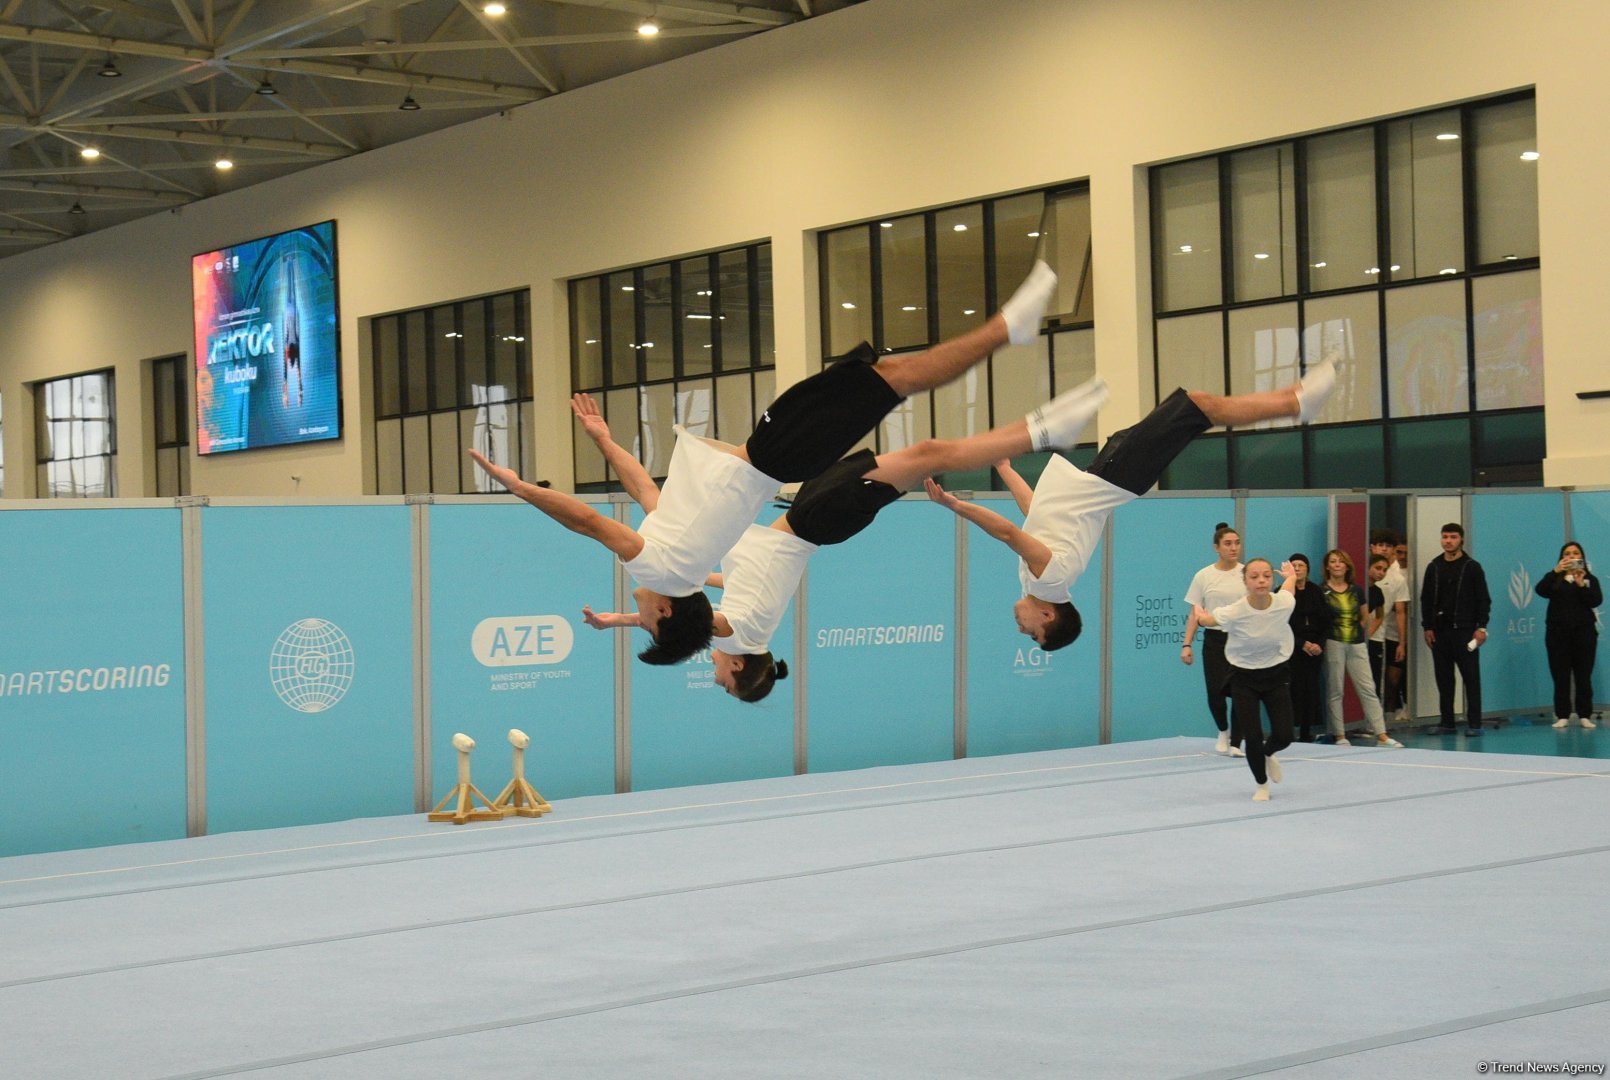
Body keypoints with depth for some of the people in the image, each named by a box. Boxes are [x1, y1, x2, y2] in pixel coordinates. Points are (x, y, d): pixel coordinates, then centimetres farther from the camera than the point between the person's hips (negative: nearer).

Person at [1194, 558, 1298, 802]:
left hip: (1276, 674, 2)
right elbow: (1204, 618, -10)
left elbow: (1290, 580, 6)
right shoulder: (1233, 613, -30)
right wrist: (1198, 611, 5)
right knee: (1252, 736, -6)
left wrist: (1290, 575, 21)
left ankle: (1268, 754, 38)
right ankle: (1262, 785, 22)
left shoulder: (1285, 604, -19)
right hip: (1244, 678, -2)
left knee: (1284, 736, 0)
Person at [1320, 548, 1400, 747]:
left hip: (1357, 644, 3)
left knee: (1368, 689, 0)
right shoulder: (1321, 592, -3)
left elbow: (1364, 616, 20)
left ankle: (1381, 735, -2)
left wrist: (1358, 630, 9)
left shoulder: (1356, 591, 9)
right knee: (1335, 691, 1)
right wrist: (1327, 633, -3)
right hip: (1333, 644, -3)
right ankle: (1339, 736, 8)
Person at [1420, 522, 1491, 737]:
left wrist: (1481, 627, -8)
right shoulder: (1433, 567, 10)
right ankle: (1446, 723, 11)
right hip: (1439, 631, 4)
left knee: (1471, 677, -3)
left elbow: (1483, 600, 0)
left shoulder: (1472, 567, 1)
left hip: (1464, 630, -4)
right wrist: (1427, 626, 4)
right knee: (1444, 678, 6)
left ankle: (1474, 723, -1)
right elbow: (1426, 599, 12)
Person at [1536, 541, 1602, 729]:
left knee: (1584, 676, -3)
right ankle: (1562, 715, -1)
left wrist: (1581, 585, -18)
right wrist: (1556, 571, -21)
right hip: (1557, 632, 0)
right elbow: (1541, 590, -11)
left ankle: (1585, 715, 1)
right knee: (1561, 676, -3)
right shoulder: (1555, 578, 9)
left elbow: (1597, 601, -4)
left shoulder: (1590, 579, 11)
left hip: (1584, 632, 0)